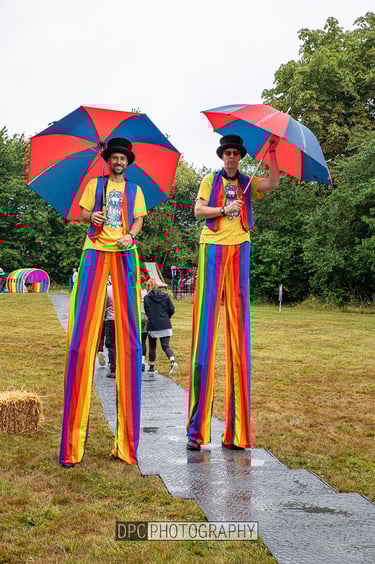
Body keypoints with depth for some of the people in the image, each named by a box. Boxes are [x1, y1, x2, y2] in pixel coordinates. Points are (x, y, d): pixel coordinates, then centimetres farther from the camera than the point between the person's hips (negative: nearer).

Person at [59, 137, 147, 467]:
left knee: (129, 336, -5)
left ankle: (127, 441, -1)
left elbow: (138, 220, 11)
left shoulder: (135, 190, 19)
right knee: (83, 336, -10)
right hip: (95, 252, -1)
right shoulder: (95, 185, 18)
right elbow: (83, 213, 12)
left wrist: (130, 235, -10)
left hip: (125, 254, 1)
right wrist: (92, 217, -11)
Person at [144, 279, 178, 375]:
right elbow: (172, 310, 1)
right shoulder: (165, 296, 3)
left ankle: (151, 367, 23)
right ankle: (173, 362, -21)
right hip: (165, 325, 2)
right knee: (166, 346, 4)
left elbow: (146, 312, -1)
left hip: (152, 326, -2)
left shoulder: (146, 298, -3)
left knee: (152, 347, 15)